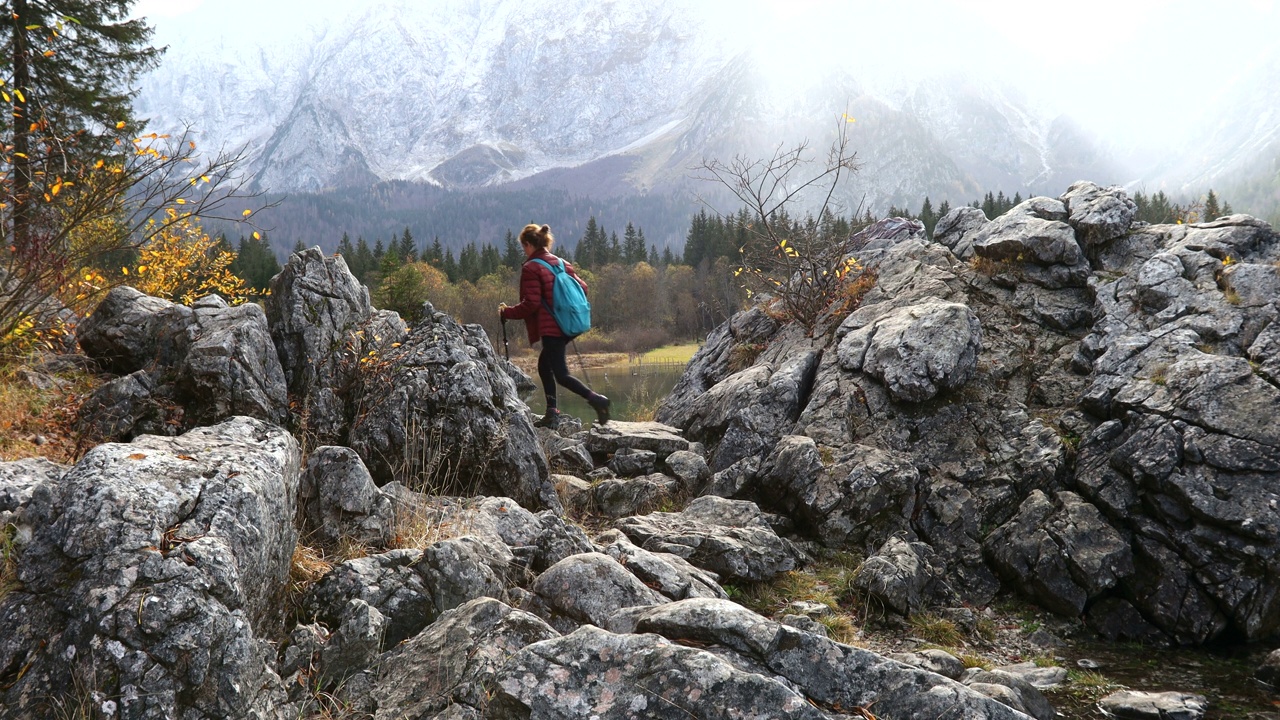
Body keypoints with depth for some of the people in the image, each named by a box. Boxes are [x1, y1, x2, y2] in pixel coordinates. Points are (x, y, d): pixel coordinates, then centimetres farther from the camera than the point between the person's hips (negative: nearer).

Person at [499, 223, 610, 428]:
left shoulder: (531, 268, -9)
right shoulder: (561, 263, 14)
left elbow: (530, 304, -15)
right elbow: (582, 287, 14)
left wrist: (507, 312, -1)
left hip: (551, 328, -8)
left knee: (561, 374, -6)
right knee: (544, 364, 19)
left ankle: (595, 398, -24)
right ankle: (552, 413, 16)